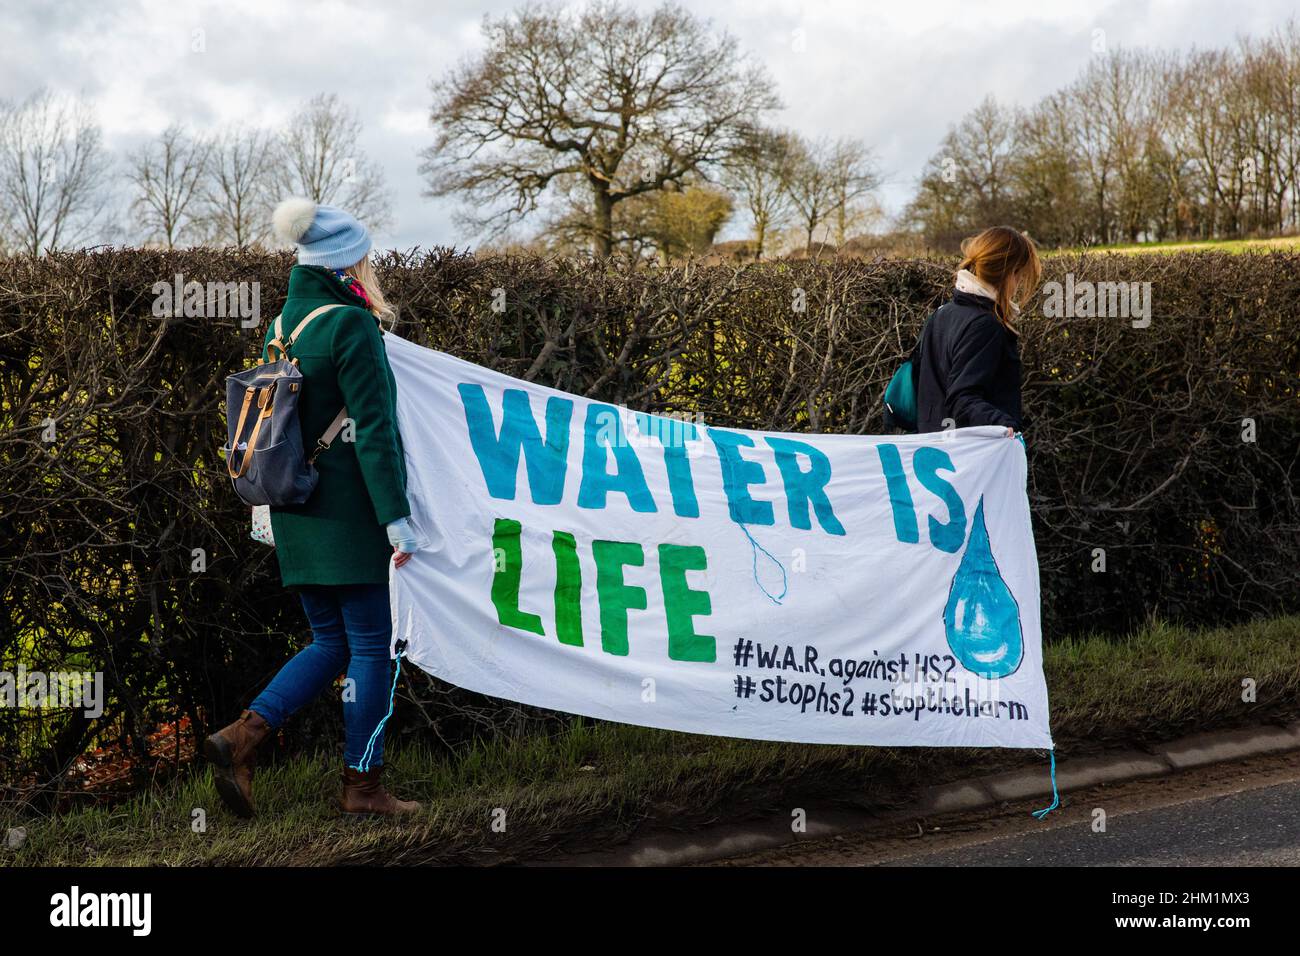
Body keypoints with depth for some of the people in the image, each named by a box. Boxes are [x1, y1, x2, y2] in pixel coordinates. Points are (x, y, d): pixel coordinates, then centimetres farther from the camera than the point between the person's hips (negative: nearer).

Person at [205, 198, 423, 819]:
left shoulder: (280, 327, 11)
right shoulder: (351, 326, -12)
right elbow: (374, 428, -17)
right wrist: (395, 515, -18)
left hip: (296, 510, 8)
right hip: (349, 510, -8)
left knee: (331, 643, 15)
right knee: (370, 644, 2)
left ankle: (241, 736, 1)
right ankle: (362, 785, 7)